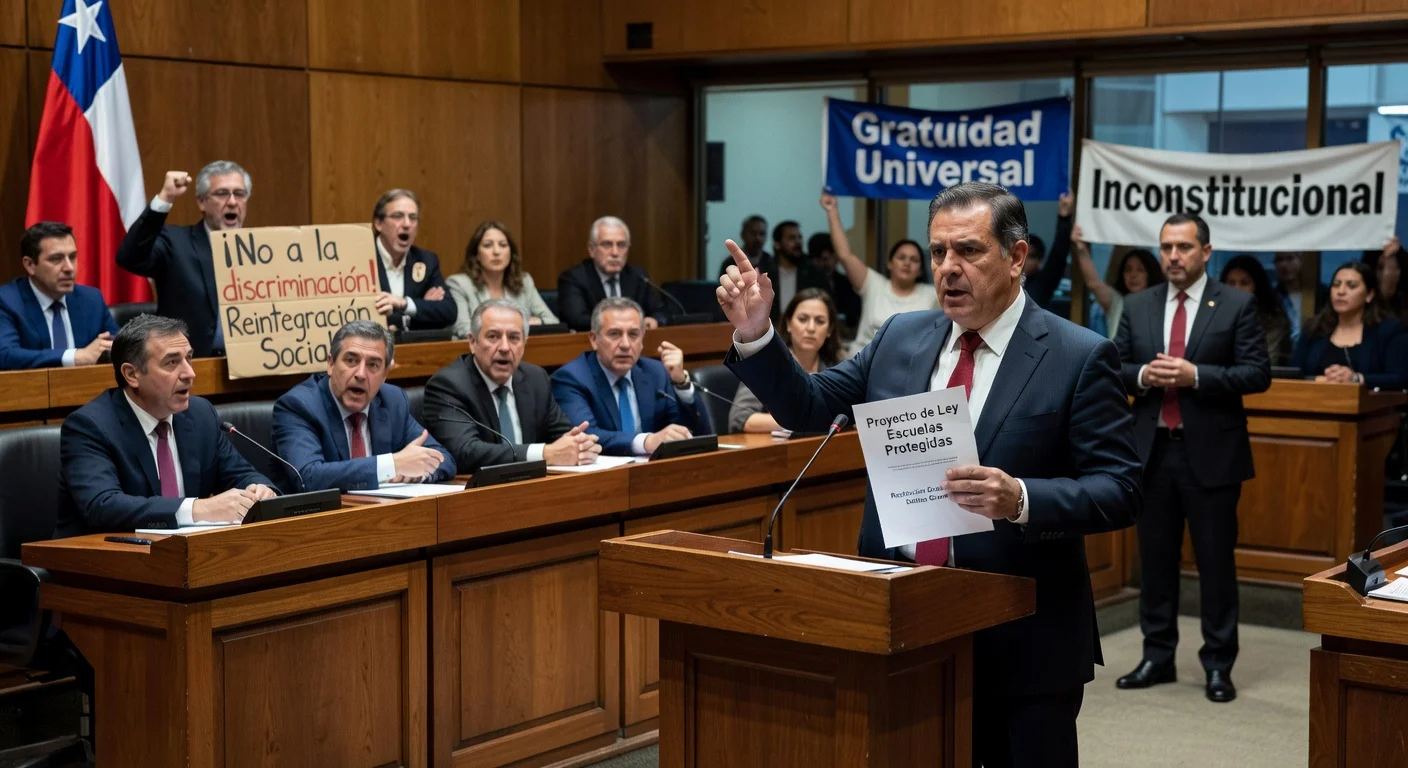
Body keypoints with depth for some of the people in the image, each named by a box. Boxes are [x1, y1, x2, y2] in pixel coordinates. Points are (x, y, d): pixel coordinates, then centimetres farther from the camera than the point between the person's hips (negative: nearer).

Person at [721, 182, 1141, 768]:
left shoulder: (1079, 357, -8)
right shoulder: (900, 337, 7)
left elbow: (1119, 491, -11)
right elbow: (807, 407, 9)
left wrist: (1020, 499, -28)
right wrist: (755, 335, -6)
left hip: (1021, 642, -4)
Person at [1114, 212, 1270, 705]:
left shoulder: (1236, 306, -2)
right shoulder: (1137, 306, 8)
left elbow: (1258, 374, -7)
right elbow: (1114, 368, 9)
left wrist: (1196, 376, -19)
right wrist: (1142, 375, -13)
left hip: (1211, 452, -3)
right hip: (1153, 449, 4)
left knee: (1216, 562, 3)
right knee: (1155, 559, 10)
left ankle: (1218, 665, 13)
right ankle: (1157, 658, 21)